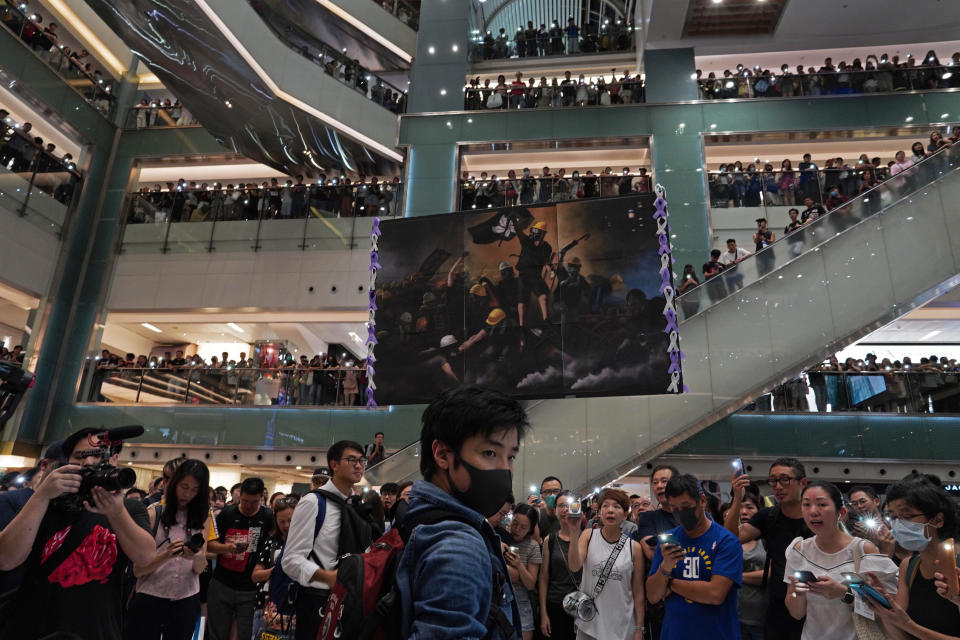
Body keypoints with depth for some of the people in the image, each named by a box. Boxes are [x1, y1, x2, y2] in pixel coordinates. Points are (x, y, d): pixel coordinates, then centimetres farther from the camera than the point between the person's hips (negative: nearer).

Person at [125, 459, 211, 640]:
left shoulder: (202, 518, 3)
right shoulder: (153, 515, -6)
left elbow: (200, 569, -3)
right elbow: (137, 570, -9)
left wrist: (197, 557, -25)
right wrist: (166, 556, -27)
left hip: (186, 600, 3)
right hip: (149, 598, -3)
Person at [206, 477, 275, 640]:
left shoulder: (268, 517, -3)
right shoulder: (227, 513, -1)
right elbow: (209, 544, 0)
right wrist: (227, 547, -19)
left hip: (250, 590, -1)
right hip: (221, 585, 1)